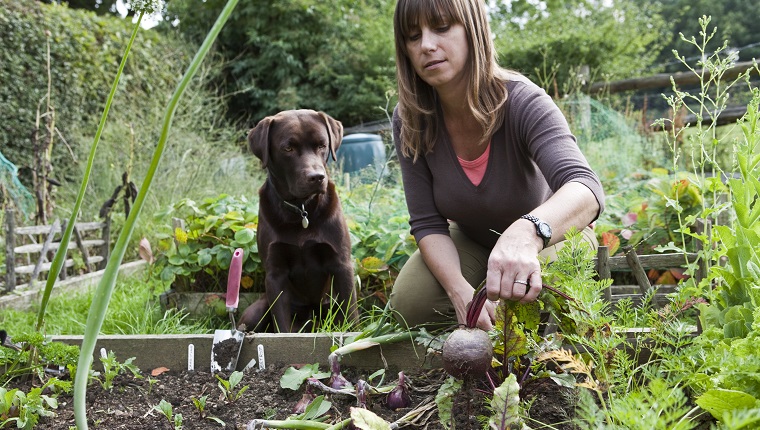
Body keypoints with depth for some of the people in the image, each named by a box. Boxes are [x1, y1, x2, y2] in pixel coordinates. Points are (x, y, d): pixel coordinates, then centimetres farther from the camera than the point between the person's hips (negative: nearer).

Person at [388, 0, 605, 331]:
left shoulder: (523, 102, -30)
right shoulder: (409, 121, -19)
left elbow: (585, 189, -46)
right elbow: (427, 223, -18)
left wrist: (526, 233, -69)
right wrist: (460, 291, -37)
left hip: (549, 233, -2)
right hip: (471, 242, 3)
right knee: (410, 302, -22)